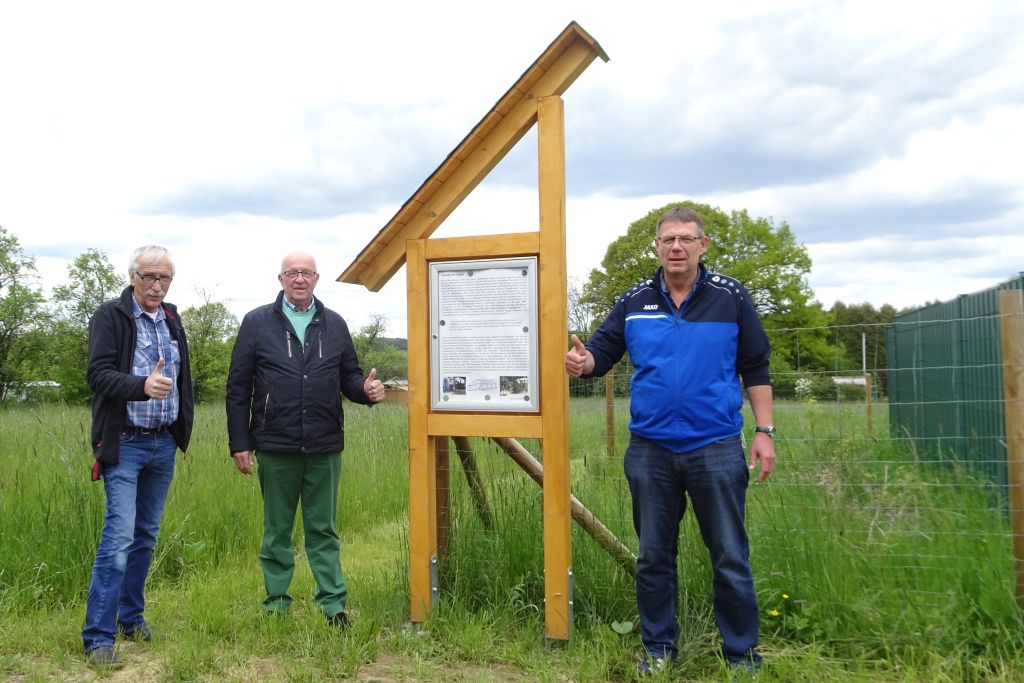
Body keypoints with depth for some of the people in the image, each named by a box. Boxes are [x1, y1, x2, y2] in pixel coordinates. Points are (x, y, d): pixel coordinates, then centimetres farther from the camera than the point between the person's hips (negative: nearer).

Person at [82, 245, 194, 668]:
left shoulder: (172, 320, 12)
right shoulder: (110, 316, -7)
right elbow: (97, 374, -17)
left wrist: (183, 426, 12)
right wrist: (142, 386, -34)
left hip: (164, 443, 6)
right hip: (124, 443, -6)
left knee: (146, 535, 12)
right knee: (119, 535, -10)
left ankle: (131, 617, 26)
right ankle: (98, 638, -2)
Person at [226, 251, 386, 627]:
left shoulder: (334, 324, 9)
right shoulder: (257, 322, 2)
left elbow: (349, 377, 12)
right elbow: (238, 388, 2)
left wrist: (366, 390, -12)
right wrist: (239, 443, -3)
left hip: (325, 448, 1)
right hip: (275, 447, -1)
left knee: (323, 530, 9)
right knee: (277, 530, 12)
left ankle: (334, 603, 15)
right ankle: (276, 602, 24)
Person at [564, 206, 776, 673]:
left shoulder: (730, 297, -1)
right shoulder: (634, 302, 4)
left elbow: (755, 368, 2)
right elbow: (602, 351, 0)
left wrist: (764, 431, -3)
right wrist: (582, 361, -24)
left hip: (716, 449, -2)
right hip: (650, 450, 2)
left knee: (730, 558, 6)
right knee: (653, 557, 13)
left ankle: (742, 653, 23)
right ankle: (658, 648, 29)